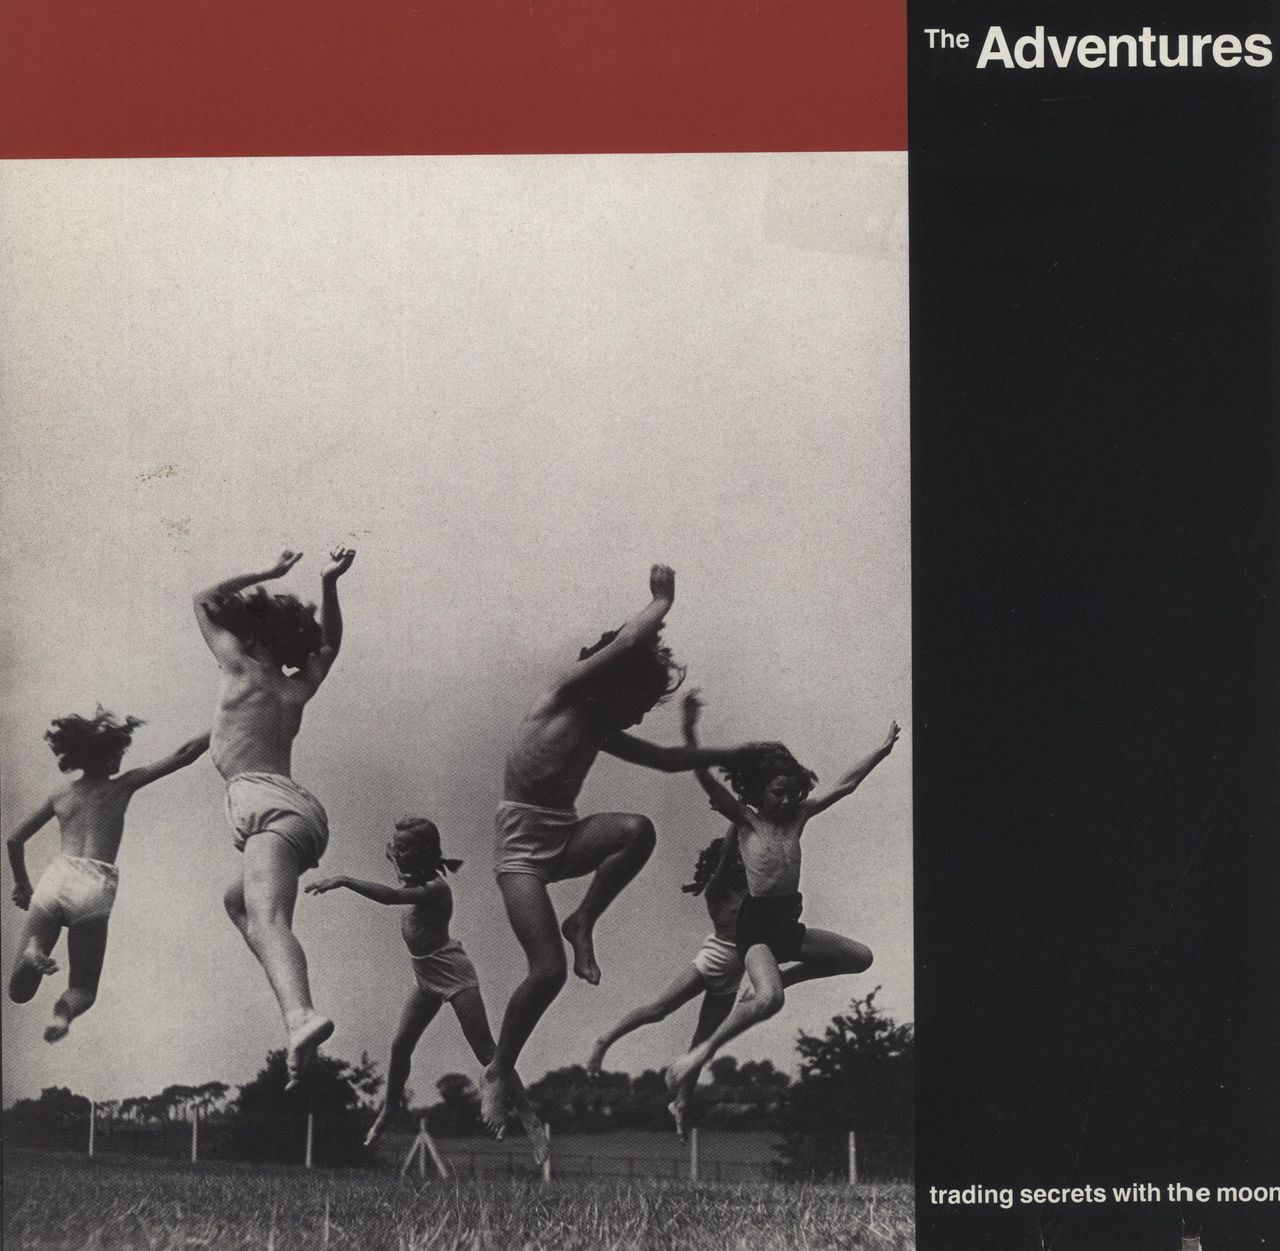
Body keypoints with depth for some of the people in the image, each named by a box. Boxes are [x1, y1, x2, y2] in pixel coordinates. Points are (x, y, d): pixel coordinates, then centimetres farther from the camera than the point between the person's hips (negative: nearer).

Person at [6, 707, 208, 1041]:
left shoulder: (59, 798, 20)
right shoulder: (123, 786, 11)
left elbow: (14, 840, 24)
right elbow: (183, 755, 10)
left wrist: (21, 885, 37)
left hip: (54, 880, 2)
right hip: (95, 889, -2)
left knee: (18, 991, 9)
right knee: (83, 987, 13)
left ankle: (34, 951, -26)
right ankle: (66, 1008, -24)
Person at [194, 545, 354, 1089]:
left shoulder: (240, 667, 10)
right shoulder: (298, 688, 23)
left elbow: (204, 600, 26)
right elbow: (328, 644, 45)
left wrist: (265, 575, 28)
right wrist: (328, 584, 35)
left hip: (265, 802, -7)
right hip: (305, 809, 7)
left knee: (266, 919, -28)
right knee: (238, 899, 28)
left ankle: (300, 1015, -56)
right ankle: (297, 1007, 9)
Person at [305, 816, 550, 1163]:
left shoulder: (435, 888, -23)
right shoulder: (414, 877, 2)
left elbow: (391, 896, -39)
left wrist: (343, 881, -43)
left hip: (452, 974, -8)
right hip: (425, 978, 8)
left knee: (485, 1051, -8)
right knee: (399, 1046, 7)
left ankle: (532, 1123, -6)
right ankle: (388, 1110, 26)